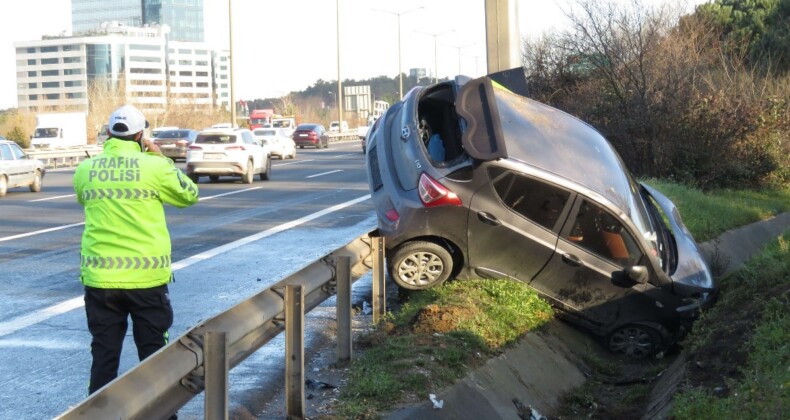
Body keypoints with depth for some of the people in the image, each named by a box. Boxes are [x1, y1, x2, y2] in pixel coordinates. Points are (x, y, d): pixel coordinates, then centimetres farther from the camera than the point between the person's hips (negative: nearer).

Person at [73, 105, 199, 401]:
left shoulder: (85, 170, 2)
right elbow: (190, 195, 9)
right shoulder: (154, 167, -7)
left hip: (100, 278, 2)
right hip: (147, 277, -2)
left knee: (104, 356, 10)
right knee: (153, 355, 10)